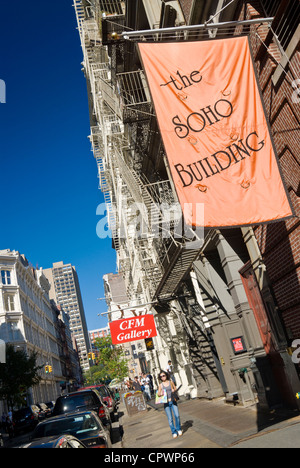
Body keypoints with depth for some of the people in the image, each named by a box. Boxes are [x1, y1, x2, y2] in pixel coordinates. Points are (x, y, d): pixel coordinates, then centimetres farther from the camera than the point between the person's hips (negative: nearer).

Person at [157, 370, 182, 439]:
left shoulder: (171, 382, 6)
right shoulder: (161, 385, 4)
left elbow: (175, 389, 15)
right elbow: (158, 394, 1)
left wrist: (174, 390, -7)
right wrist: (160, 394, -21)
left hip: (173, 401, 0)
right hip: (166, 403, 0)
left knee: (177, 415, -10)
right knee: (170, 418, -1)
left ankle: (178, 429, 12)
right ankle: (174, 432, 13)